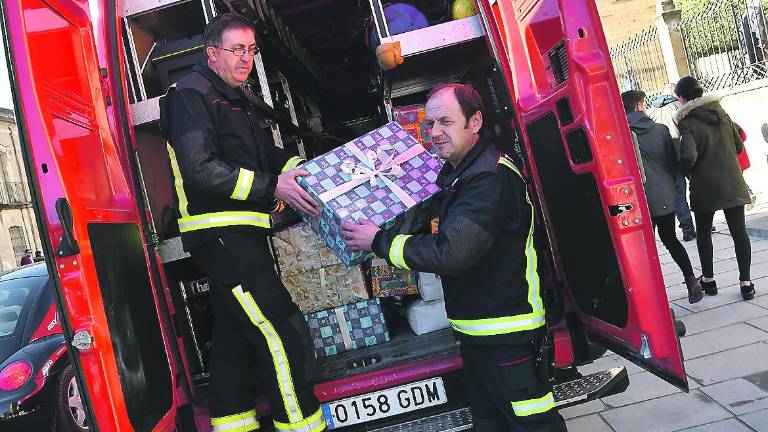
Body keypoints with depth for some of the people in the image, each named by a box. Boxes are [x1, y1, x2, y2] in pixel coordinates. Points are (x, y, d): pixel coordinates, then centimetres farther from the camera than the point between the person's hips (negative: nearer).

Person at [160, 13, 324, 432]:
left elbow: (264, 152, 23)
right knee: (282, 330, -12)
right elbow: (200, 170, -21)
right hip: (220, 234, -10)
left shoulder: (235, 98, 21)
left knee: (235, 331, 16)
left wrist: (303, 168, 5)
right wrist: (272, 185, -23)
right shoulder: (192, 94, -10)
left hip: (239, 232, 10)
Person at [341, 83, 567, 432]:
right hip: (475, 330, 10)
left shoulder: (491, 178, -22)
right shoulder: (457, 172, 11)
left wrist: (379, 242, -18)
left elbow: (449, 252, -28)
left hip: (507, 334, -10)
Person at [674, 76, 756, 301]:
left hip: (705, 185, -4)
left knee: (703, 231, 13)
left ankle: (708, 278, 20)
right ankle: (745, 283, 4)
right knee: (739, 230, 5)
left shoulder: (687, 123, -12)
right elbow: (739, 145, 13)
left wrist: (684, 170, -3)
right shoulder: (721, 113, 6)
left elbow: (689, 156, -23)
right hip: (732, 182, 4)